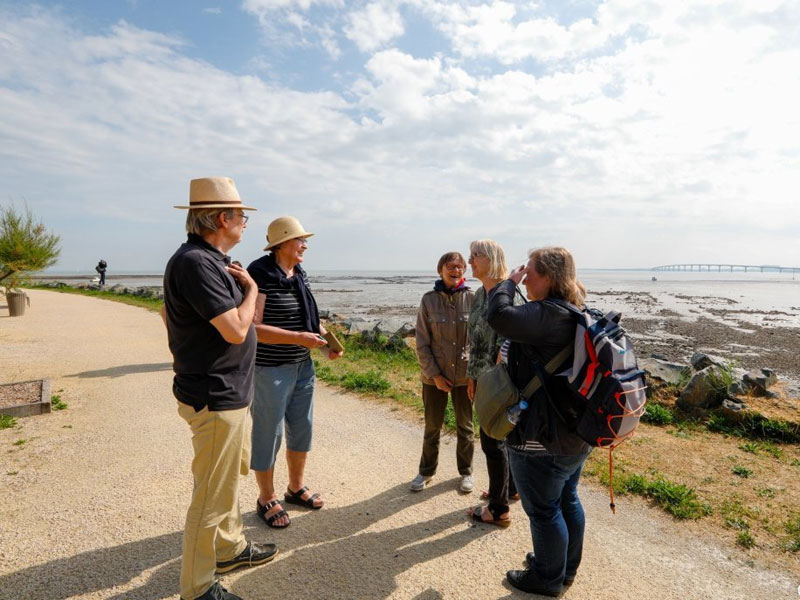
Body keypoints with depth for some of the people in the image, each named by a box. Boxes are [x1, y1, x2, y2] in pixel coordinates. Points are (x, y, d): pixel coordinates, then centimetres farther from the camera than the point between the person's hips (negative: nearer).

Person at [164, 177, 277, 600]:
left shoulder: (209, 260, 9)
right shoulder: (196, 262, -23)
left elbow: (167, 314, 21)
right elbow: (236, 330, -26)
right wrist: (250, 288, -11)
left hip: (228, 394, 11)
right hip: (215, 398, -11)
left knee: (229, 478, 25)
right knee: (211, 497, 4)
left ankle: (231, 548, 44)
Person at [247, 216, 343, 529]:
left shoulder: (299, 275, 7)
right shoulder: (261, 276, -17)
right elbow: (252, 327, -22)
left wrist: (326, 338, 2)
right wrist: (298, 338, -25)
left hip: (302, 365, 8)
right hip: (270, 370, -8)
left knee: (302, 427, 18)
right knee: (269, 433, 6)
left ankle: (296, 488, 38)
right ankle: (267, 500, 26)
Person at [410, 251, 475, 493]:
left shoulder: (472, 298, -5)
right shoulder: (429, 299, -6)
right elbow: (422, 342, -5)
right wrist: (434, 374, -9)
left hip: (465, 374, 0)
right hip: (434, 376, 0)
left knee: (465, 426, 15)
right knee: (432, 426, 14)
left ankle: (466, 472, 34)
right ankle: (426, 471, 34)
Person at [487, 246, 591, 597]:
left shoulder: (546, 315, -25)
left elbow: (499, 317, -37)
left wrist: (509, 283, -19)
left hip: (543, 437, -10)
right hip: (574, 432, 10)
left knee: (543, 509, 10)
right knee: (567, 500, 24)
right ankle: (567, 567, 43)